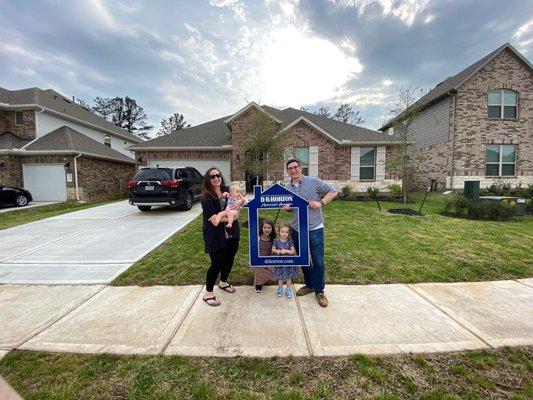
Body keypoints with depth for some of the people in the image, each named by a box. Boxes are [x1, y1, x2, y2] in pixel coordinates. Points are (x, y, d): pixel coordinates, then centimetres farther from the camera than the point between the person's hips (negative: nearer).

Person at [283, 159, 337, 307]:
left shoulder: (314, 182, -7)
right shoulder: (287, 188, 6)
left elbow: (332, 192, -1)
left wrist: (321, 203, -16)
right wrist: (286, 208, -6)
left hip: (315, 228, -4)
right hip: (297, 229, 5)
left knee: (318, 261, 3)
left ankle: (319, 291, 22)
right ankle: (309, 285, 37)